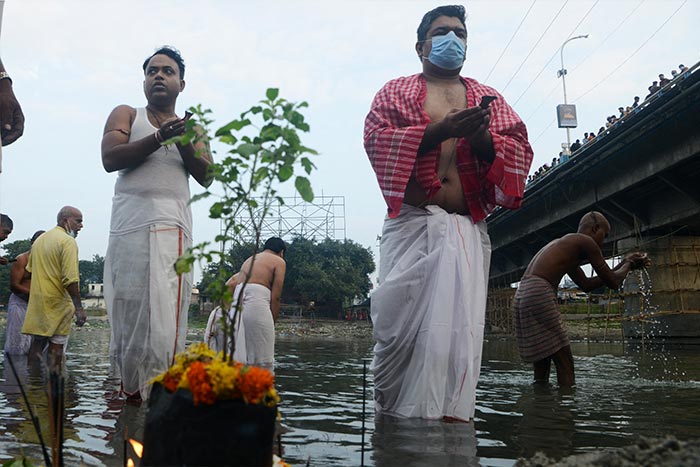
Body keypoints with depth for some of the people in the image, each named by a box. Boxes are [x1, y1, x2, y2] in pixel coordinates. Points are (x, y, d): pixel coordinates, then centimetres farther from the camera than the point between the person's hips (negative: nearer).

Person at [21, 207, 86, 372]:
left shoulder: (40, 239, 15)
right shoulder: (68, 241, -12)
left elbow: (28, 273, 20)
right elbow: (70, 279, -21)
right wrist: (79, 308, -21)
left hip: (37, 302, 8)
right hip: (57, 303, -8)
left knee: (37, 344, 13)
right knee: (57, 348, -1)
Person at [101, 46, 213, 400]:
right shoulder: (126, 115, 19)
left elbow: (206, 176, 9)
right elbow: (110, 158, 0)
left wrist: (183, 142, -8)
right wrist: (160, 136, -9)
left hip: (171, 227, 1)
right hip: (128, 226, -1)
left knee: (164, 317, -9)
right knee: (126, 314, -7)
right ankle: (129, 391, -2)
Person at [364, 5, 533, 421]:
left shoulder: (490, 99, 22)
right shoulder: (396, 91, 16)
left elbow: (521, 153, 12)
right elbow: (376, 140, -2)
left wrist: (484, 138, -9)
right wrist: (440, 130, -12)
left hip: (469, 231, 2)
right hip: (411, 224, -1)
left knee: (459, 329, -8)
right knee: (399, 324, -6)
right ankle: (391, 419, 7)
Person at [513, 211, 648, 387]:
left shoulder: (563, 244, 30)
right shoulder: (586, 242, 3)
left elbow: (586, 285, 36)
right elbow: (613, 282, 5)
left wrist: (621, 265, 39)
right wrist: (629, 264, 26)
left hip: (521, 295, 9)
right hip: (539, 295, -9)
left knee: (542, 365, 12)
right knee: (565, 365, -4)